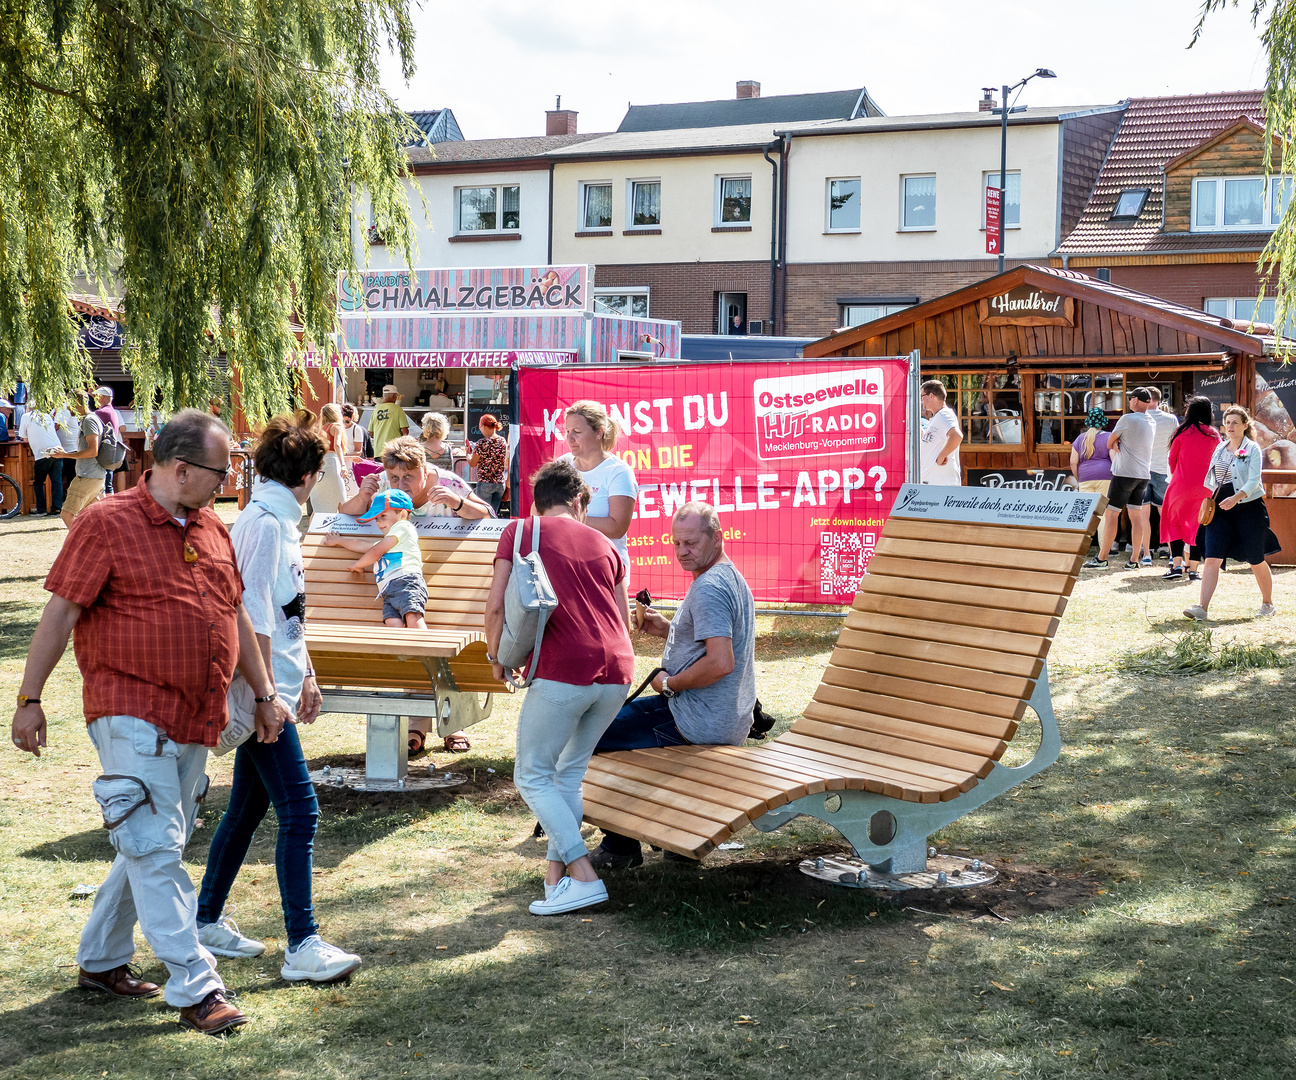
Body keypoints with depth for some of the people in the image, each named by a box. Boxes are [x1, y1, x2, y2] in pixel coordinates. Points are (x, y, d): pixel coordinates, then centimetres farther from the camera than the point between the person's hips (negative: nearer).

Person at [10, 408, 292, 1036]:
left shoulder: (211, 529, 13)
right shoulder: (107, 524, -9)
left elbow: (236, 616, 20)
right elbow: (60, 613, -8)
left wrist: (264, 693, 19)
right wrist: (30, 699, -9)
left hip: (195, 721, 8)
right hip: (132, 714, -8)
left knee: (154, 847, 15)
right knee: (155, 850, -8)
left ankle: (101, 961, 30)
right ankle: (195, 987, -6)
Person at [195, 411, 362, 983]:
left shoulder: (280, 522, 14)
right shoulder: (263, 525, -16)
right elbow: (253, 619, -21)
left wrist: (305, 677, 23)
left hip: (274, 689, 10)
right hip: (260, 691, -10)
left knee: (247, 806, 16)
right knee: (299, 810, -9)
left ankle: (208, 920, 28)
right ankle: (302, 946, -6)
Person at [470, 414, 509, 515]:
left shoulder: (482, 443, -14)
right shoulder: (503, 442, 4)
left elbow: (473, 464, -5)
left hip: (485, 483, -6)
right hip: (500, 483, 6)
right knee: (494, 514, 13)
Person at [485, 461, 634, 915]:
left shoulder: (520, 531, 9)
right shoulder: (603, 544, 21)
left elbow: (496, 606, 1)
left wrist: (496, 657, 16)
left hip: (563, 671, -5)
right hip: (617, 671, 5)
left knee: (532, 776, 7)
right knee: (570, 770, 21)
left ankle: (583, 877, -3)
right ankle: (556, 870, 18)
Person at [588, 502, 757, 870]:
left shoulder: (709, 587, -22)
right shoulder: (733, 579, 12)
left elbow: (721, 663, -31)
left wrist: (669, 684, -17)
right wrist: (667, 630, 11)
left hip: (700, 722, -11)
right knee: (618, 713, 27)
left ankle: (621, 848, 8)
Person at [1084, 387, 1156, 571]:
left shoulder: (1128, 419, -12)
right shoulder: (1152, 423, 11)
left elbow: (1109, 443, -3)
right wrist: (1118, 442, -1)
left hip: (1124, 473, -7)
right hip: (1143, 474, 7)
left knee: (1110, 514, -3)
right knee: (1136, 516, 7)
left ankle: (1102, 559, -3)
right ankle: (1134, 560, 6)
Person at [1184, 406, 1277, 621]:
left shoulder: (1252, 449, -5)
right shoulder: (1220, 448, 11)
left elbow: (1254, 481, -15)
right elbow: (1212, 478, 21)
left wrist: (1236, 498, -30)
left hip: (1248, 508, -4)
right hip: (1221, 508, 4)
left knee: (1256, 561, 7)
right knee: (1212, 558, -10)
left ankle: (1267, 603, 29)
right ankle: (1202, 608, -16)